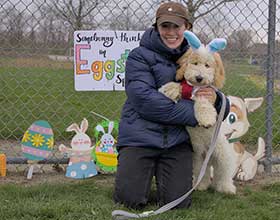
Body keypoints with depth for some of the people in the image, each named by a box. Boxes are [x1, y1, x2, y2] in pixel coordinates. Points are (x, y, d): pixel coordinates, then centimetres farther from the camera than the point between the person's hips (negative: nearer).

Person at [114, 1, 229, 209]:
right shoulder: (140, 56, -2)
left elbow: (224, 110, 12)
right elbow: (143, 99, -18)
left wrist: (215, 98, -15)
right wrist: (194, 112, -19)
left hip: (177, 140, 3)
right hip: (140, 136, -2)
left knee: (178, 203, -11)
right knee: (131, 200, -13)